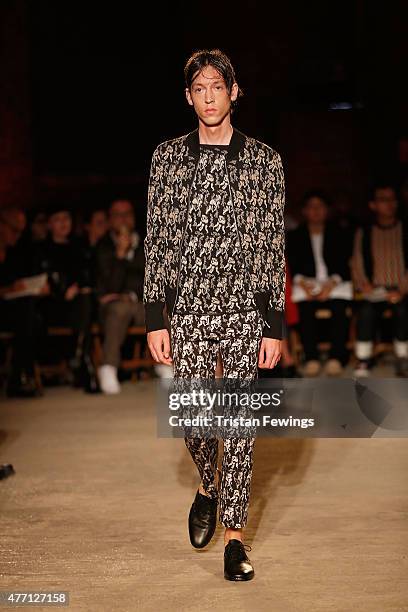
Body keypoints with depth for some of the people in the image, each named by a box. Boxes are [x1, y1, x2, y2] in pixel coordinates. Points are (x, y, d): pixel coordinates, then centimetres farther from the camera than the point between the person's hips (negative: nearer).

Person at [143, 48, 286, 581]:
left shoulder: (264, 160, 1)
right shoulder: (168, 157, 5)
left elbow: (273, 246, 1)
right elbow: (157, 239, 4)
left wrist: (275, 326, -3)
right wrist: (155, 318, -1)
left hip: (245, 310, -1)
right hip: (188, 309, 1)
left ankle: (234, 532, 11)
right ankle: (209, 487, 37)